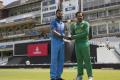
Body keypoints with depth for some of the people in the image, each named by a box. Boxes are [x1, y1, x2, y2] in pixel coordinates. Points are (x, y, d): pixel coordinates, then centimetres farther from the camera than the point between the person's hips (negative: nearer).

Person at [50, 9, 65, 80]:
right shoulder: (54, 22, -1)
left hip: (62, 42, 7)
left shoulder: (63, 24, 20)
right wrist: (62, 35, -25)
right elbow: (54, 32, -15)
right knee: (54, 59, -8)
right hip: (55, 42, -7)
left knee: (61, 60, 5)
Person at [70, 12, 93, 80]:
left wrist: (76, 36, -11)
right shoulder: (73, 25, 17)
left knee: (87, 60, -7)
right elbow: (72, 35, 14)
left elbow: (86, 33, -12)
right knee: (79, 60, 4)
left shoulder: (86, 23, 2)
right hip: (77, 44, 5)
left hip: (85, 44, -5)